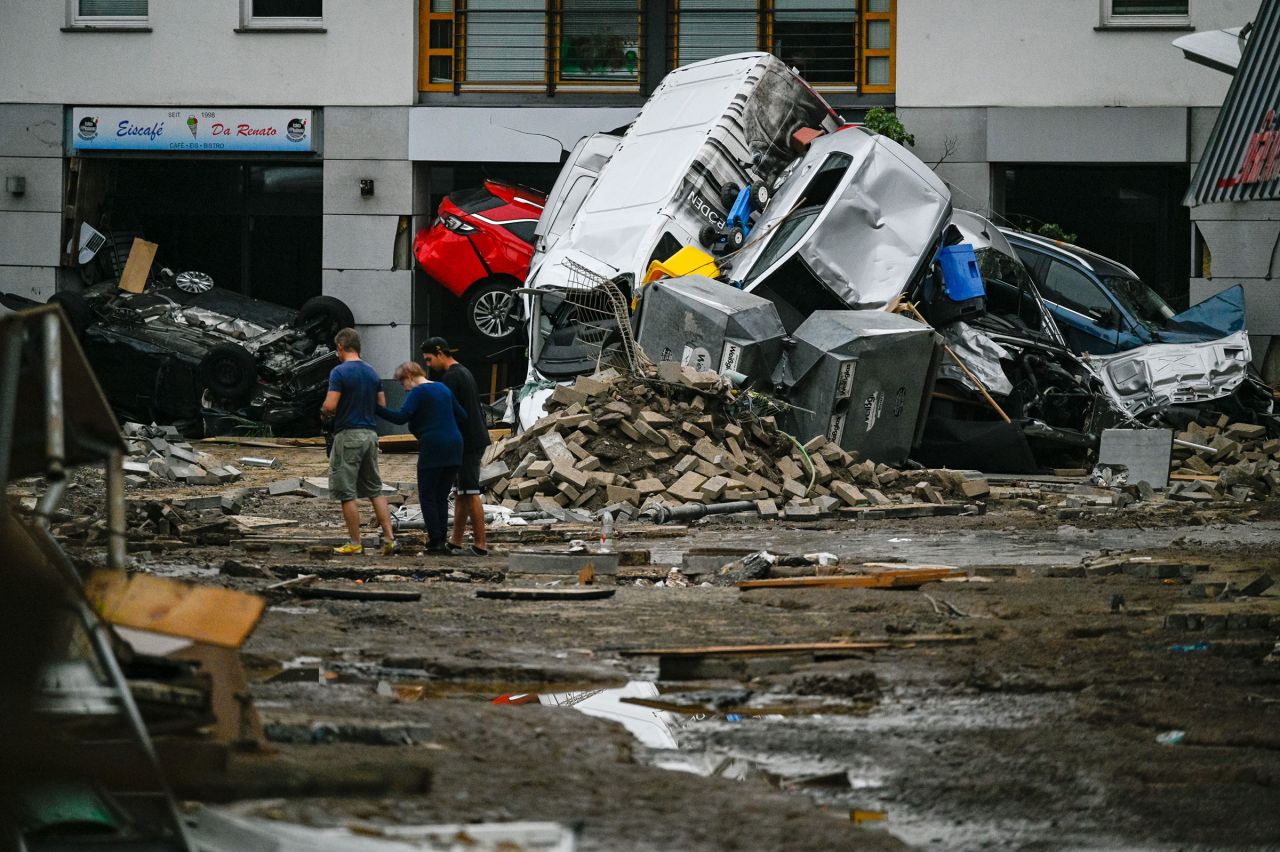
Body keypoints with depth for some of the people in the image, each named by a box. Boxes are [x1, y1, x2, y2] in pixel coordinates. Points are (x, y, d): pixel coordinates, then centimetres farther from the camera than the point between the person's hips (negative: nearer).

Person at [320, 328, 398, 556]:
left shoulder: (339, 372, -13)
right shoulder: (372, 373, 9)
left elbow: (330, 406, -19)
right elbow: (382, 406, 12)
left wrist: (324, 413, 3)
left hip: (348, 435, -7)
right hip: (370, 434, 7)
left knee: (347, 493, 1)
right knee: (375, 490, 11)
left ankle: (355, 543, 2)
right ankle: (389, 538, 3)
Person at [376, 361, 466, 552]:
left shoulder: (418, 393, -7)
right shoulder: (443, 388, 16)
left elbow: (401, 417, -19)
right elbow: (462, 416, 17)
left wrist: (375, 408, -18)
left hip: (433, 448, -7)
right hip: (453, 448, 7)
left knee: (427, 497, 1)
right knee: (442, 497, 12)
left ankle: (435, 541, -5)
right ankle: (441, 539, 8)